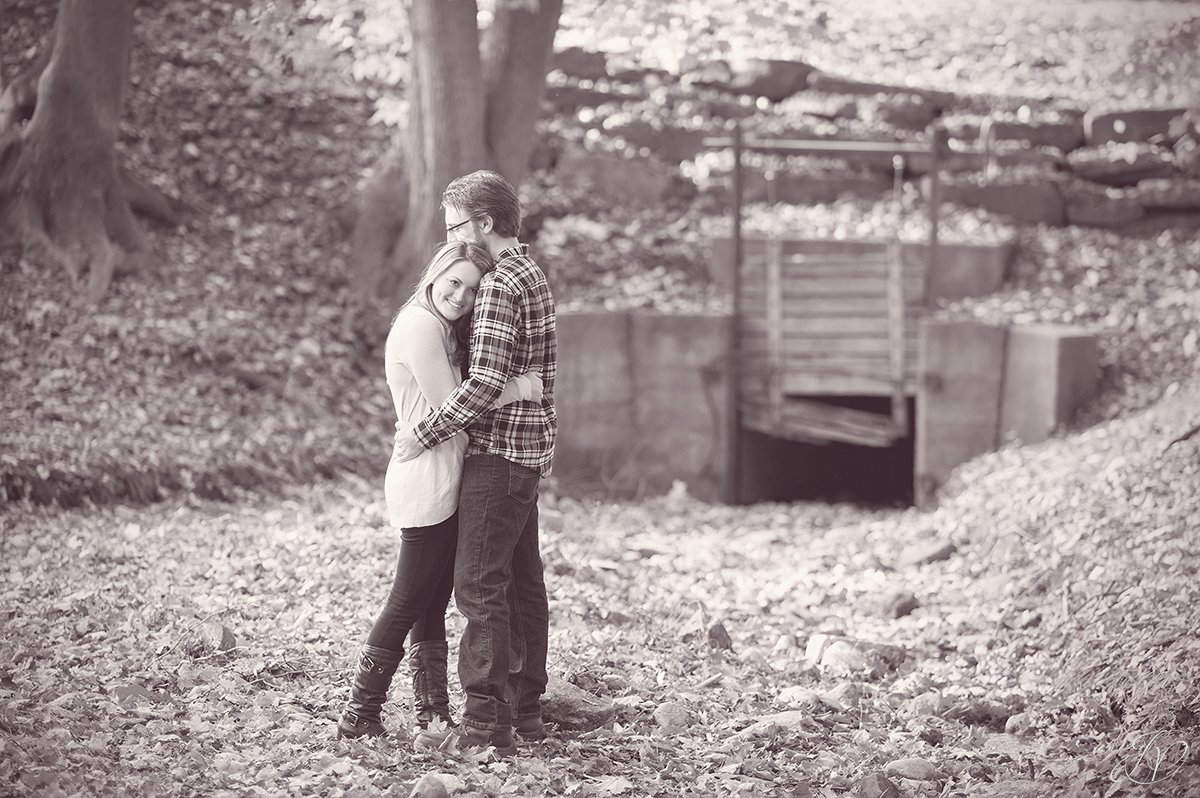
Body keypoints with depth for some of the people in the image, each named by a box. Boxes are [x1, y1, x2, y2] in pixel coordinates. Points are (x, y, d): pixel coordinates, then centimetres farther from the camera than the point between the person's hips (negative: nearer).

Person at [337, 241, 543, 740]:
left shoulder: (441, 327, 17)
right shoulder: (422, 325, -14)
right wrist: (519, 388, -14)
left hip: (443, 484, 10)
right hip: (428, 486, -10)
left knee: (432, 604, 12)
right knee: (409, 602, -4)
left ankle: (432, 713, 18)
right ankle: (359, 717, 2)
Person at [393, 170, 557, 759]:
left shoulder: (500, 285, -16)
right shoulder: (531, 273, 15)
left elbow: (485, 384, -23)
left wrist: (424, 433, -15)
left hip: (499, 450, -10)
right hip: (528, 448, 10)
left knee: (479, 583, -9)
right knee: (521, 580, 13)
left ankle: (487, 724, -9)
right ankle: (525, 708, 20)